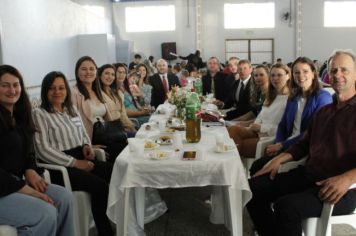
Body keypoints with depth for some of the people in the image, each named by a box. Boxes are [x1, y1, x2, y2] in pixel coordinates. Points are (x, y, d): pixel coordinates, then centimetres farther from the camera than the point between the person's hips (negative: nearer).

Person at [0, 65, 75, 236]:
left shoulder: (19, 115, 13)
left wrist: (30, 171, -4)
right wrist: (26, 190, -20)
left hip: (16, 182, 8)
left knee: (64, 198, -9)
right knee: (46, 214, -23)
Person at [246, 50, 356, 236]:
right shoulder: (323, 111, 20)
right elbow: (304, 144, 24)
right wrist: (279, 159, 8)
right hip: (307, 175, 7)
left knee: (286, 205, -31)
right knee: (253, 188, -7)